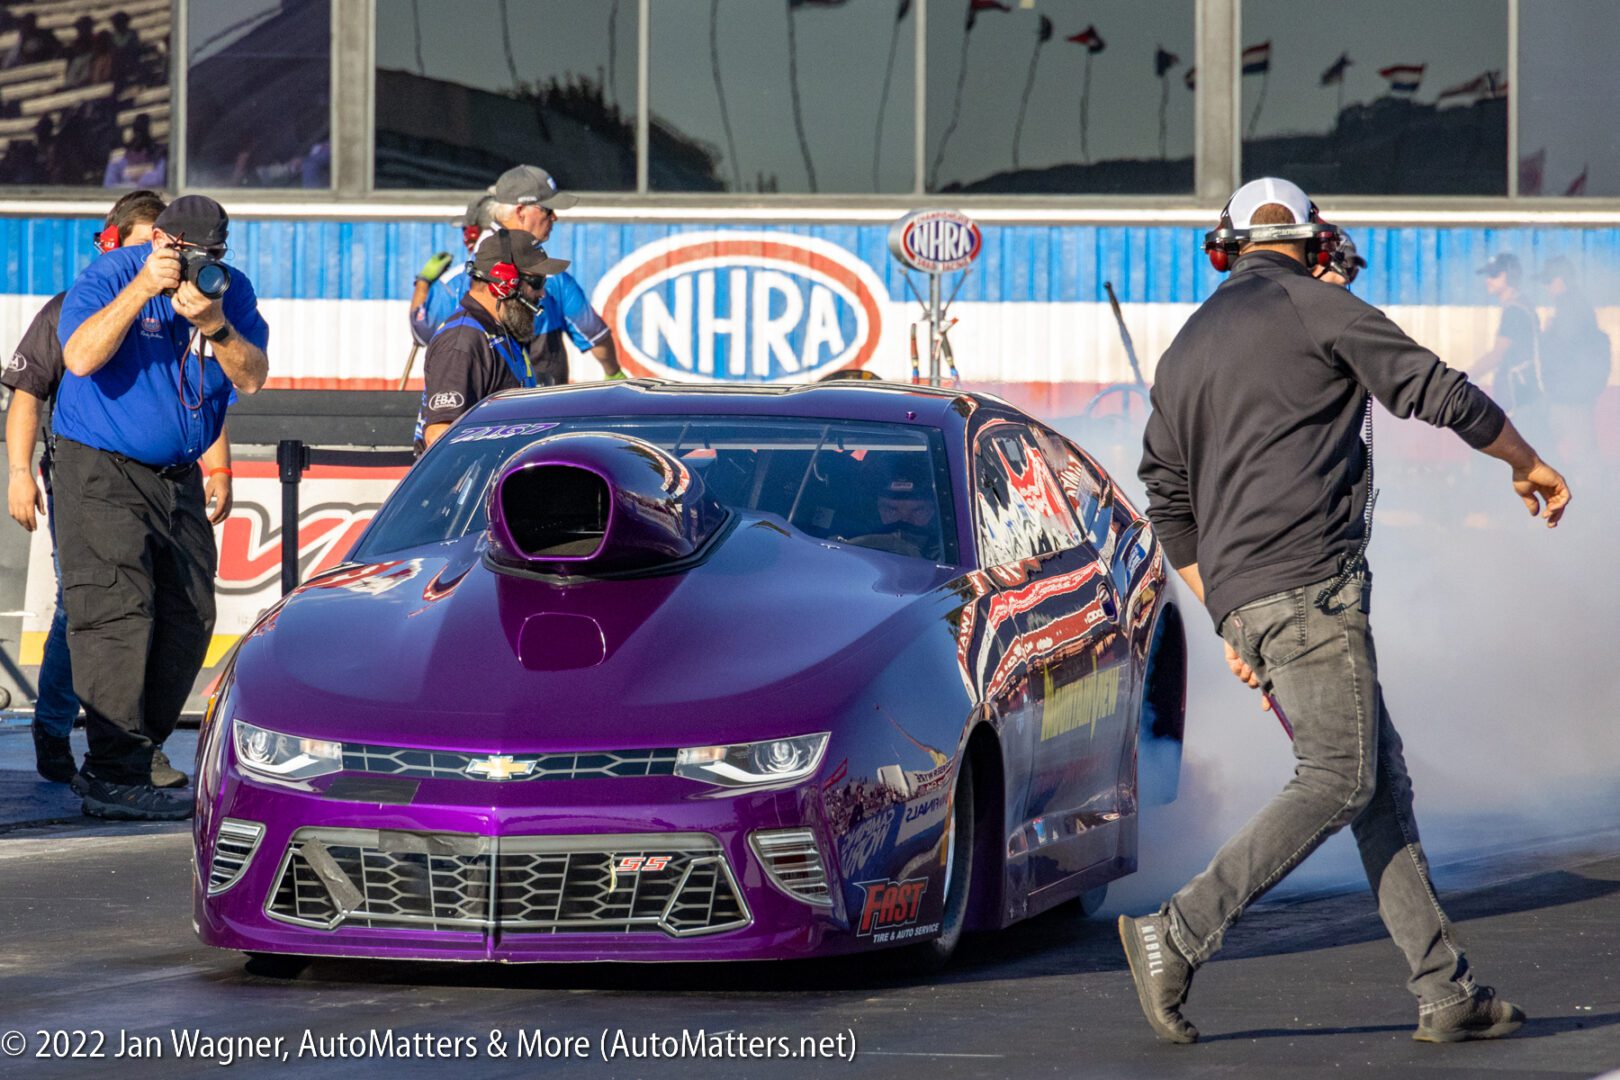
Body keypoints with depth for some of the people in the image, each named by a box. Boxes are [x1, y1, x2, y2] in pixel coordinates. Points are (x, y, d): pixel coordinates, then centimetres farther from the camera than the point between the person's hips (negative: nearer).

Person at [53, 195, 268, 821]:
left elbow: (250, 379, -7)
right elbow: (80, 358, -27)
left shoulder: (232, 291, 2)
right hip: (101, 471, -6)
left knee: (188, 616, 6)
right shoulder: (109, 276, -12)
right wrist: (141, 289, -32)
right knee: (117, 611, -16)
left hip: (178, 476, 6)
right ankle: (115, 775, -20)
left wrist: (214, 324, -25)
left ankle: (144, 746, 21)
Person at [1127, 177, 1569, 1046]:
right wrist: (1524, 462, 14)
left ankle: (1446, 991, 2)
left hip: (1240, 601, 8)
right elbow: (1435, 393, -2)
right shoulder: (1316, 306, 0)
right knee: (1338, 779, -8)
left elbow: (1168, 504, 21)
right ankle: (1179, 934, -15)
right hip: (1309, 582, -8)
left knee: (1380, 779, 7)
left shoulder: (1187, 347, 21)